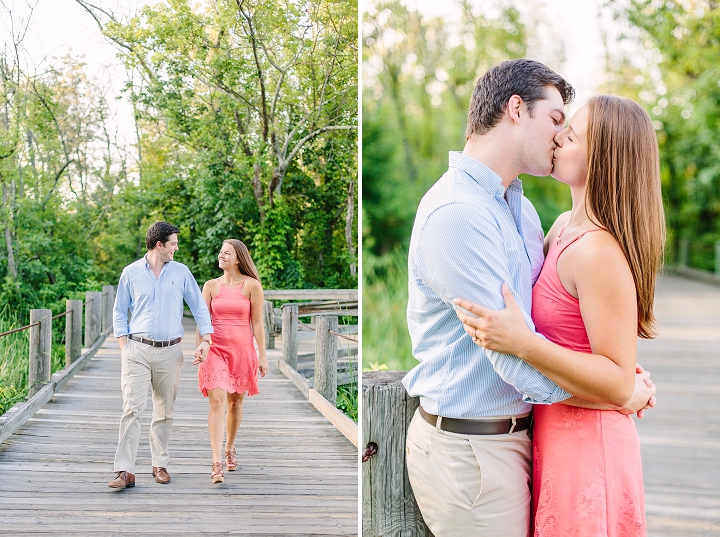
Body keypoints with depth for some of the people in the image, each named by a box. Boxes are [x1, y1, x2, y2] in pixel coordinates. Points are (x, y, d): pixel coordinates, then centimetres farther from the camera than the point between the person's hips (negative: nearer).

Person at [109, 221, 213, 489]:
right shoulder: (131, 272, 4)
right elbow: (119, 311, 9)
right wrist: (123, 344, -1)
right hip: (137, 349, -2)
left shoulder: (181, 272, 7)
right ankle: (125, 471, -12)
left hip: (170, 351, 2)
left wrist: (207, 333, -5)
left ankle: (160, 464, 21)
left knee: (164, 411, 9)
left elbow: (198, 306, 10)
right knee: (132, 408, -11)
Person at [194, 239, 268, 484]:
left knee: (235, 402, 11)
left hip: (242, 349, 0)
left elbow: (257, 322, 0)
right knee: (217, 401, -12)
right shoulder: (211, 285, 6)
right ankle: (217, 462, -17)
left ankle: (230, 449, 34)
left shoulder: (251, 286, 0)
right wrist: (201, 345, -15)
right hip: (215, 349, 0)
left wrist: (262, 355, -1)